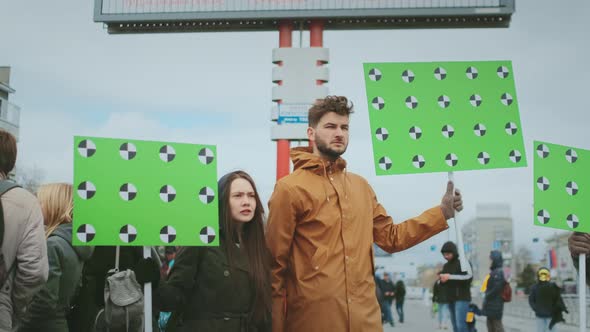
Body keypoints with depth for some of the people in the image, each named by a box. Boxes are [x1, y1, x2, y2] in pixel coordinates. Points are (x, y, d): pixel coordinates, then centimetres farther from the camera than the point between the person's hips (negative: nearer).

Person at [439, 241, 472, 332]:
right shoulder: (445, 266, 17)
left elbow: (469, 277, -17)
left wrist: (450, 277, -21)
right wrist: (441, 279, -3)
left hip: (462, 298, -6)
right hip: (450, 299, 7)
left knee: (460, 325, -15)